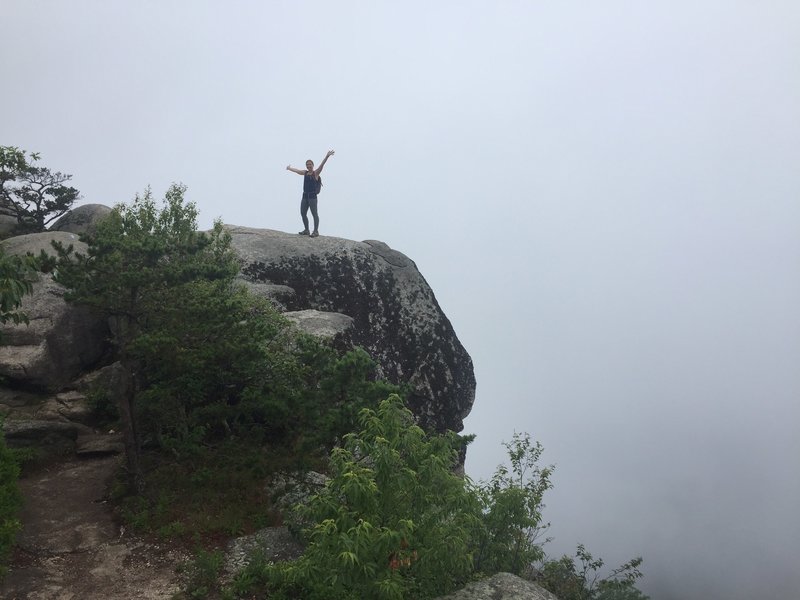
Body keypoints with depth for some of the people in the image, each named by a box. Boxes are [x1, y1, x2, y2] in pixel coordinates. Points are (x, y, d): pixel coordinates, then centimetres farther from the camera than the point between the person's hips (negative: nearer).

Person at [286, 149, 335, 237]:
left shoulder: (316, 173, -2)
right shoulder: (305, 173, 16)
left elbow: (322, 165, -16)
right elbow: (296, 170, 34)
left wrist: (327, 156, -31)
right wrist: (289, 168, 51)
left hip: (312, 196, -7)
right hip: (305, 196, 7)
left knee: (314, 214, -6)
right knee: (303, 213, 8)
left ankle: (316, 231, -4)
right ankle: (306, 230, 18)